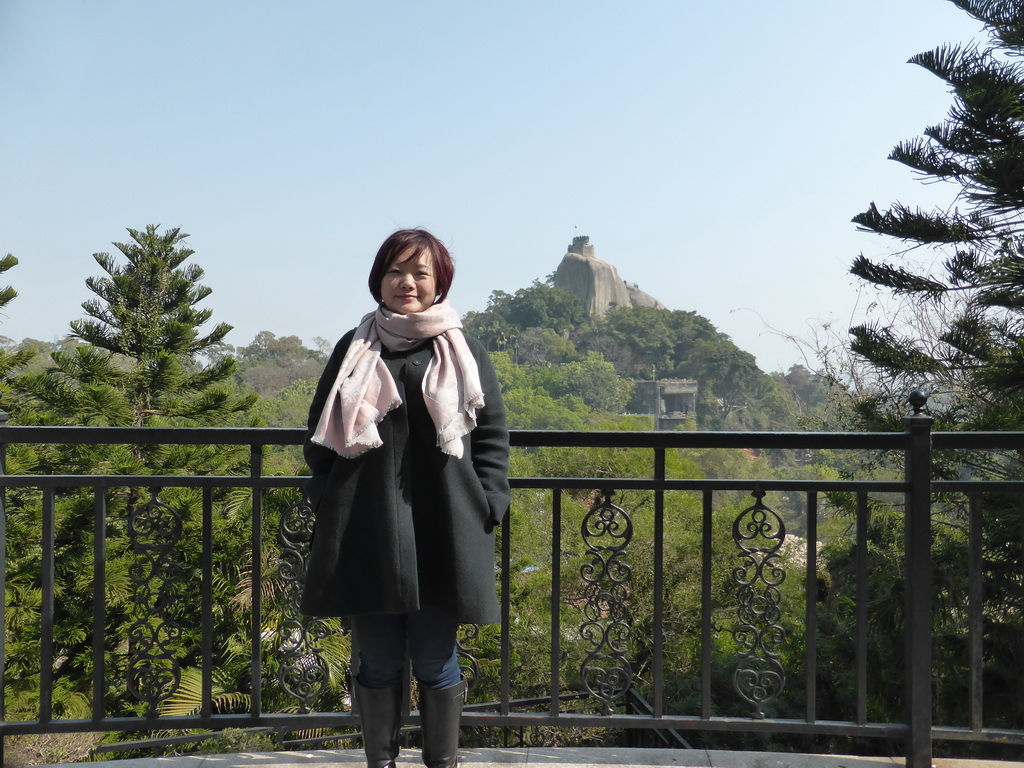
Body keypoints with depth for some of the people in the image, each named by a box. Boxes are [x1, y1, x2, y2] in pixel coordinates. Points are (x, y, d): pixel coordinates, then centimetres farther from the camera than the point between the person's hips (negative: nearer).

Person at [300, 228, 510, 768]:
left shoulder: (464, 353, 6)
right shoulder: (354, 350, 9)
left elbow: (492, 437, 5)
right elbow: (320, 433, 12)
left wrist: (484, 510, -3)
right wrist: (326, 498, 3)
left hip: (442, 535, -1)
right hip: (367, 535, 1)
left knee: (436, 662, 8)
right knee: (378, 661, 9)